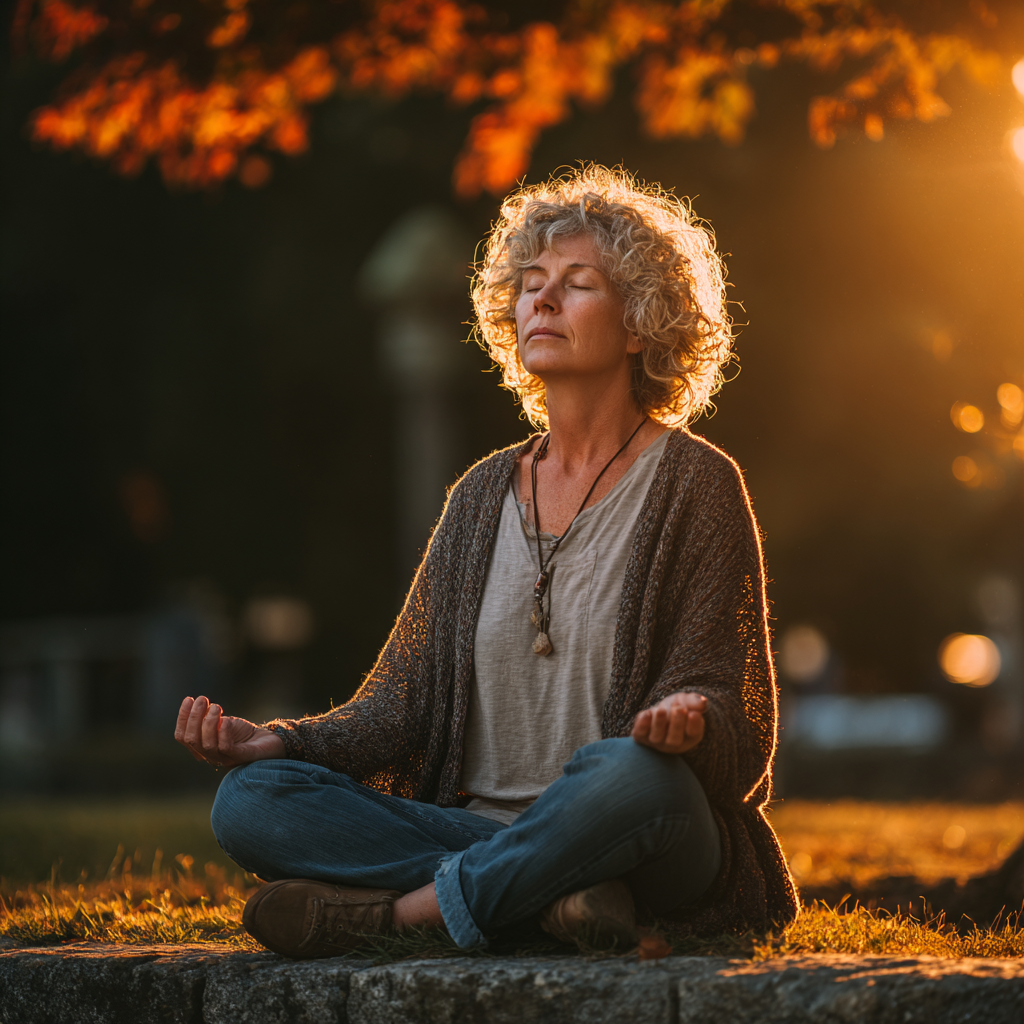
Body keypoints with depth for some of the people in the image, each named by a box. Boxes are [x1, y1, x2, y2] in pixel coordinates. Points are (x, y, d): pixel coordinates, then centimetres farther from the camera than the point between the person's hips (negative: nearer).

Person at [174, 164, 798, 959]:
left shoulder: (695, 484, 1)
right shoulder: (485, 495, 16)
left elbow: (740, 739, -5)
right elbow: (403, 700, 11)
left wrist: (688, 722, -30)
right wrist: (273, 740, -8)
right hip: (484, 827, 5)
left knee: (625, 772, -40)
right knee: (250, 799, -18)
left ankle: (392, 913, -25)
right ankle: (549, 896, -27)